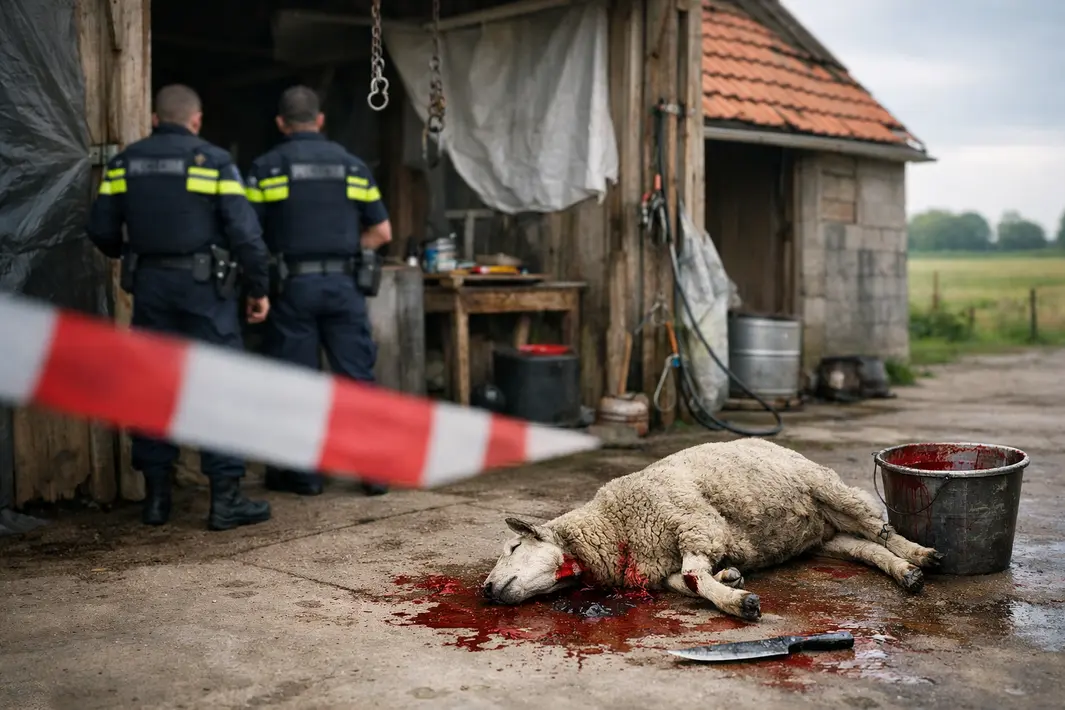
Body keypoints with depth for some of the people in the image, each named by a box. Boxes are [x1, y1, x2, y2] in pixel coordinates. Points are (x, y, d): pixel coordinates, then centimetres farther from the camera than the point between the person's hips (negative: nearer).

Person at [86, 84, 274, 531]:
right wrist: (259, 288, -2)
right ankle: (225, 498, 0)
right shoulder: (213, 161, -5)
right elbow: (244, 232, -11)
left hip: (149, 284, 4)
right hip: (203, 285, -4)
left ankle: (156, 496, 16)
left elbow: (101, 229, 7)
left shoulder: (125, 163, 7)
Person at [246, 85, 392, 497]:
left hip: (292, 285, -2)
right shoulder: (352, 166, 8)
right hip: (343, 283, 2)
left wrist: (273, 255, 13)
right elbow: (382, 232, 8)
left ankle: (304, 474, 12)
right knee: (358, 376, 6)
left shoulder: (266, 168, 0)